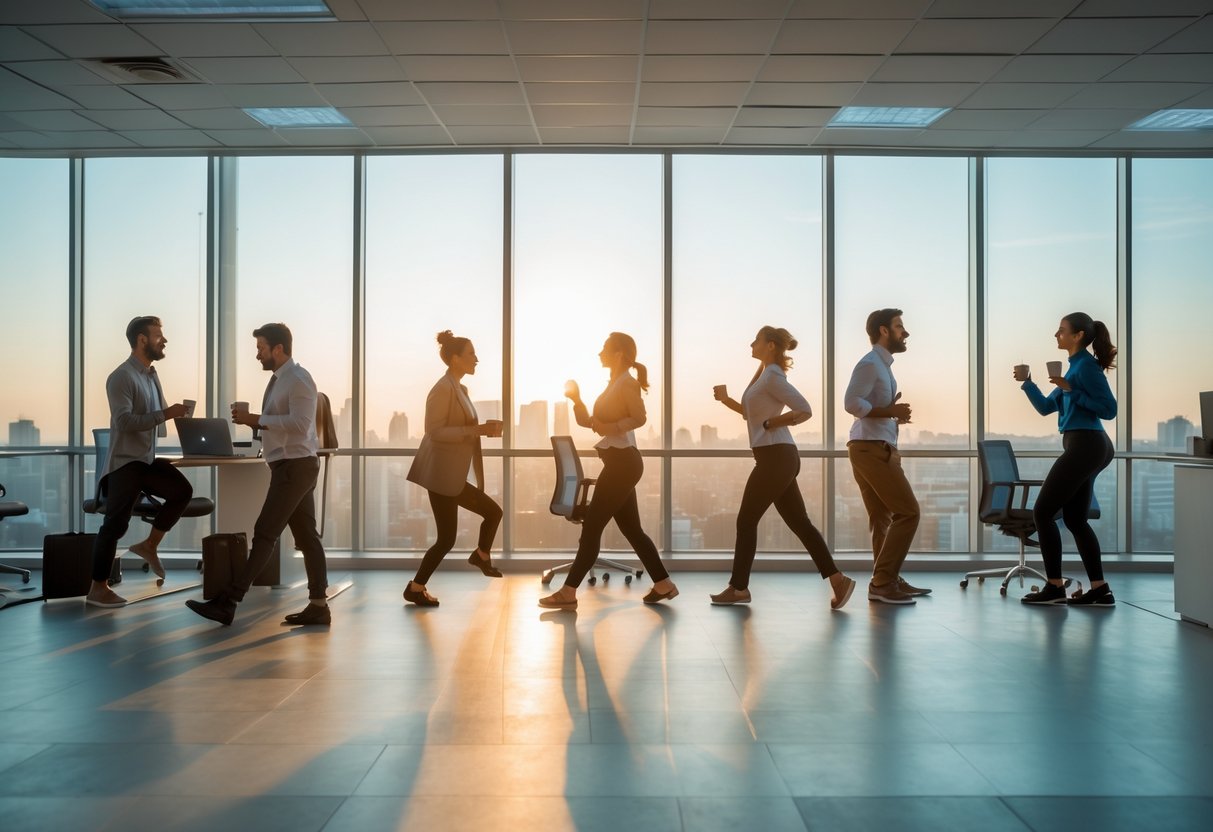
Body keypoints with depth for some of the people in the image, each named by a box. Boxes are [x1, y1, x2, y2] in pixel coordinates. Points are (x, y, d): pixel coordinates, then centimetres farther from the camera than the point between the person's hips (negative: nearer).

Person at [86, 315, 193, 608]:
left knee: (182, 490, 3)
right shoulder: (122, 377, -16)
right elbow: (125, 421, -26)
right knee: (116, 523, -5)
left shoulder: (151, 375, 12)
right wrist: (165, 414, -29)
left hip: (147, 459, 9)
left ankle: (149, 545, 14)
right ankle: (97, 589, 6)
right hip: (124, 462, -9)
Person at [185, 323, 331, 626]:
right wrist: (253, 420, 4)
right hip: (290, 466, 10)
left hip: (295, 466, -10)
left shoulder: (298, 379, -13)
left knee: (265, 534, -8)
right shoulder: (279, 379, 18)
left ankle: (227, 602, -6)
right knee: (306, 536, 8)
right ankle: (318, 606, 10)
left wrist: (258, 419, -20)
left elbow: (300, 423, -24)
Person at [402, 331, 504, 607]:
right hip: (440, 474, -9)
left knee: (493, 511, 16)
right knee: (446, 538, -3)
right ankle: (415, 589, 10)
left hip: (453, 475, 10)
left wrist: (483, 429, 6)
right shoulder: (443, 389, -16)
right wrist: (476, 430, -24)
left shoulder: (460, 389, 14)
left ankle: (481, 556, 39)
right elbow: (435, 431, -23)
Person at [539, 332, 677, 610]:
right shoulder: (614, 384, 19)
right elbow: (589, 422, 17)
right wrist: (576, 399, 4)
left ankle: (568, 592, -4)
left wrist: (610, 428, -25)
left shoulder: (627, 382, -8)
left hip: (622, 462, -10)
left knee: (591, 527, -8)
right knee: (631, 529, 11)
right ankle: (663, 584, 17)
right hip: (619, 463, 10)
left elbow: (640, 418, -21)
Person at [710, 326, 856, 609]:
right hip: (776, 458, 10)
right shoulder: (764, 375, 18)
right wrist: (726, 400, 12)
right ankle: (837, 580, 6)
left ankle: (738, 588, 9)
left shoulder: (773, 377, -12)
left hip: (776, 457, -10)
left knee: (746, 520, -1)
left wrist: (771, 423, -14)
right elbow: (753, 413, 24)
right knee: (799, 523, 7)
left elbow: (805, 410, -19)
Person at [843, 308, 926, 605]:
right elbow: (851, 402, -22)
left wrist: (894, 414, 8)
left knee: (883, 518, 12)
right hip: (871, 449, -10)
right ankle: (882, 583, -7)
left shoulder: (882, 365, 21)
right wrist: (889, 412, -19)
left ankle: (888, 581, 18)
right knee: (907, 512, -10)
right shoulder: (869, 364, -10)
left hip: (877, 449, 10)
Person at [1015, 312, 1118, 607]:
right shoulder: (1075, 366, 18)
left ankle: (1055, 587, -1)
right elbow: (1045, 407, 19)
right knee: (1075, 519, 11)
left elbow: (1109, 409, -17)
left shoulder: (1087, 366, -11)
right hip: (1086, 448, 10)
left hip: (1084, 446, -10)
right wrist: (1027, 381, 7)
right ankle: (1099, 589, 13)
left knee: (1042, 512, -5)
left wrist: (1072, 391, -19)